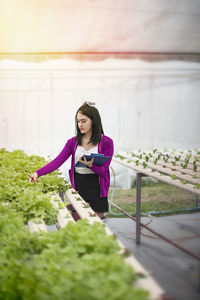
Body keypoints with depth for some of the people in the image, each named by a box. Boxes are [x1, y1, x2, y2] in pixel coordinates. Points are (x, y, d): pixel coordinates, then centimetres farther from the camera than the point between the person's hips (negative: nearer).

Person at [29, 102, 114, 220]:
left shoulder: (106, 142, -4)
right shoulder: (73, 142, 5)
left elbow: (103, 171, -6)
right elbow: (57, 161, -3)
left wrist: (90, 165, -26)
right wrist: (38, 173, -16)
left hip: (96, 191, -3)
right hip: (77, 188, 3)